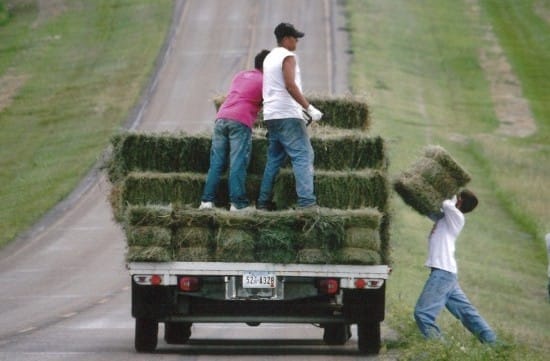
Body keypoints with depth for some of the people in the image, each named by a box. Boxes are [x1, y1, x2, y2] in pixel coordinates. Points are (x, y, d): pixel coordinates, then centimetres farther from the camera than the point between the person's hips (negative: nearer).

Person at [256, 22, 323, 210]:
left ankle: (264, 201, 11)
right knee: (303, 156, -11)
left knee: (274, 158, 14)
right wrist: (309, 108, -20)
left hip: (271, 116, 9)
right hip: (287, 116, -9)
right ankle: (306, 200, -22)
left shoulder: (270, 58, 19)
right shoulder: (288, 57, -8)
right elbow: (290, 85, -20)